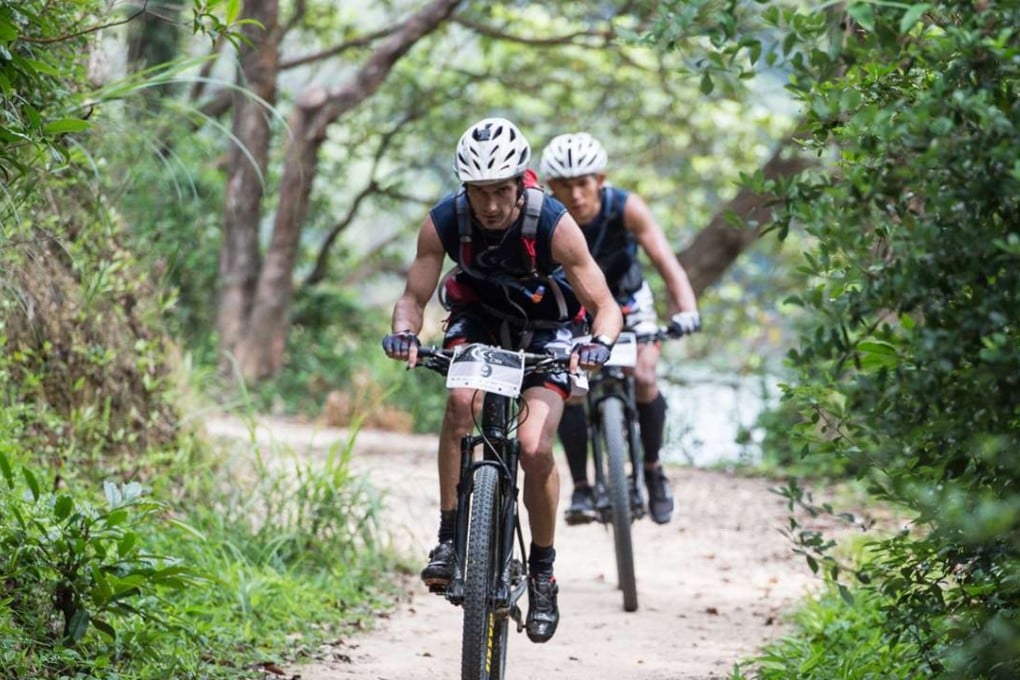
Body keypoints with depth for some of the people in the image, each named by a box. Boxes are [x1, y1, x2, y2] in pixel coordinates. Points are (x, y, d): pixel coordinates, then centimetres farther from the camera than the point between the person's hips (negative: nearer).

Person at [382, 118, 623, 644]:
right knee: (461, 400, -31)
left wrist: (600, 343, -45)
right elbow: (413, 298, -14)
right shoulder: (444, 221, -23)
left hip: (544, 328, -2)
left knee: (535, 447, -20)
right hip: (478, 319, 2)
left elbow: (605, 306, -24)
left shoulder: (553, 225, -28)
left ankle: (542, 571, 1)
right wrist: (404, 332, -36)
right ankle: (449, 539, -21)